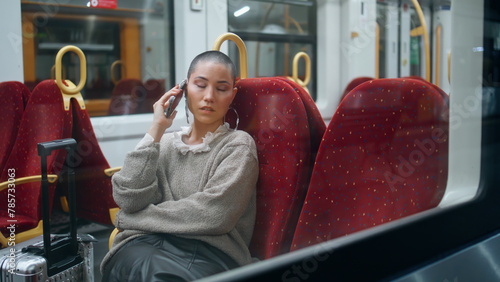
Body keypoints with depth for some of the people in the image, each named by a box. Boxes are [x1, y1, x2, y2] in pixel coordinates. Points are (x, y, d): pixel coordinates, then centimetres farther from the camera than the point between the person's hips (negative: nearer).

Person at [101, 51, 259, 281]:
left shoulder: (238, 145, 7)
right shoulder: (165, 143, 19)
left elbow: (214, 212, -10)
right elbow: (128, 199, 3)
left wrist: (134, 218, -3)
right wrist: (156, 130, 3)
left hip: (208, 251, -2)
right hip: (145, 245, 2)